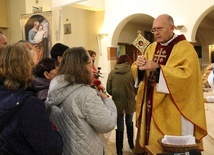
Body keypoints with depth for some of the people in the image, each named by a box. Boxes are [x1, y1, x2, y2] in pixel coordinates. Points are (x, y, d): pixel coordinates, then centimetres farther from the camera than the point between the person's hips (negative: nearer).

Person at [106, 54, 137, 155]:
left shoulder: (112, 73, -7)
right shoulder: (132, 72, -10)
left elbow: (109, 90, -2)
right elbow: (136, 89, -5)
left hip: (117, 103, 0)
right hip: (130, 103, 0)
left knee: (120, 127, 12)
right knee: (129, 123, 26)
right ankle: (131, 144, 41)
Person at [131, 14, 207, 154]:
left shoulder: (185, 48, -7)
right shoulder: (152, 47, 11)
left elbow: (186, 76, -21)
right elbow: (138, 73, 8)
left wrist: (158, 68, -26)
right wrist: (139, 66, -15)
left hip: (172, 111, -5)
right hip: (151, 106, 6)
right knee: (150, 141, 12)